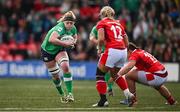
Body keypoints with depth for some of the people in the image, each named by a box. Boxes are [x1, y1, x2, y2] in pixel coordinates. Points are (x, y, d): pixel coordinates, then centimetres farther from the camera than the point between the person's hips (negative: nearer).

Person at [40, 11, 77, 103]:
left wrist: (73, 42, -10)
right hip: (47, 51, -4)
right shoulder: (60, 27, -34)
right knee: (55, 75, 5)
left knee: (65, 67, -24)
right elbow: (52, 39, -51)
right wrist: (66, 44, -45)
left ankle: (70, 93, -23)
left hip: (60, 50, 4)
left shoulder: (73, 29, -12)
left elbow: (75, 37, 13)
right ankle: (62, 95, 28)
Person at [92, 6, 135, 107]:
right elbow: (127, 43, 19)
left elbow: (101, 39, -9)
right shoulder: (118, 24, 23)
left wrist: (99, 49, 6)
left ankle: (103, 100, 4)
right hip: (123, 51, 6)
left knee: (100, 74, 10)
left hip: (112, 50, -6)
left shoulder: (102, 23, 6)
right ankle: (128, 94, 11)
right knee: (115, 74, 27)